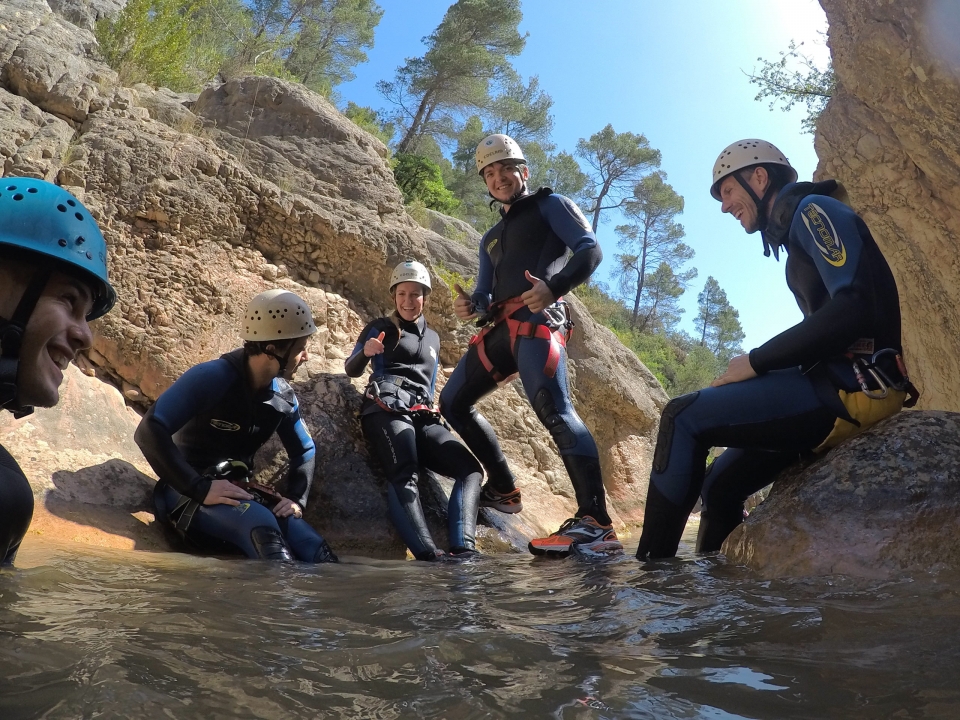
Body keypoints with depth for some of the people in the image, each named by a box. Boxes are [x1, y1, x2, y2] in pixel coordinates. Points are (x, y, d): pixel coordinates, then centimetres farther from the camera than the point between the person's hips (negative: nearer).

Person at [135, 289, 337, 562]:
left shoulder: (283, 395, 0)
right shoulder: (211, 378, -19)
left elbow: (305, 450, 15)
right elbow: (150, 432, -26)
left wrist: (296, 498, -2)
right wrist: (201, 489, -30)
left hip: (237, 492, 6)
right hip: (187, 493, -6)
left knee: (317, 554, -21)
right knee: (260, 523, -38)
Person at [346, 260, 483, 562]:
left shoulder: (432, 338, 28)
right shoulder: (381, 327, 13)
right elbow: (351, 370, 3)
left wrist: (430, 409, 15)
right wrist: (365, 352, -17)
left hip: (423, 417, 5)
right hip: (387, 410, -5)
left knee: (471, 469, -18)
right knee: (404, 478, -32)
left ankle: (463, 550, -34)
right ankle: (430, 555, -52)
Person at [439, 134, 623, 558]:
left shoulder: (549, 204, 13)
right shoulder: (491, 238, 32)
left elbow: (589, 250, -3)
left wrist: (553, 286, -22)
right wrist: (469, 306, -3)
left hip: (536, 319, -8)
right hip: (501, 328, 8)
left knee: (553, 409, -27)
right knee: (452, 402, 11)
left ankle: (596, 524, -34)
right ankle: (503, 488, 17)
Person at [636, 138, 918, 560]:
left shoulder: (813, 210, -3)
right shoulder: (797, 232, 25)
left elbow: (853, 308, -19)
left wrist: (756, 362, -13)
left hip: (855, 386, -9)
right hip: (837, 386, 9)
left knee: (683, 416, -13)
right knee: (720, 484, 8)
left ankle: (648, 576, -9)